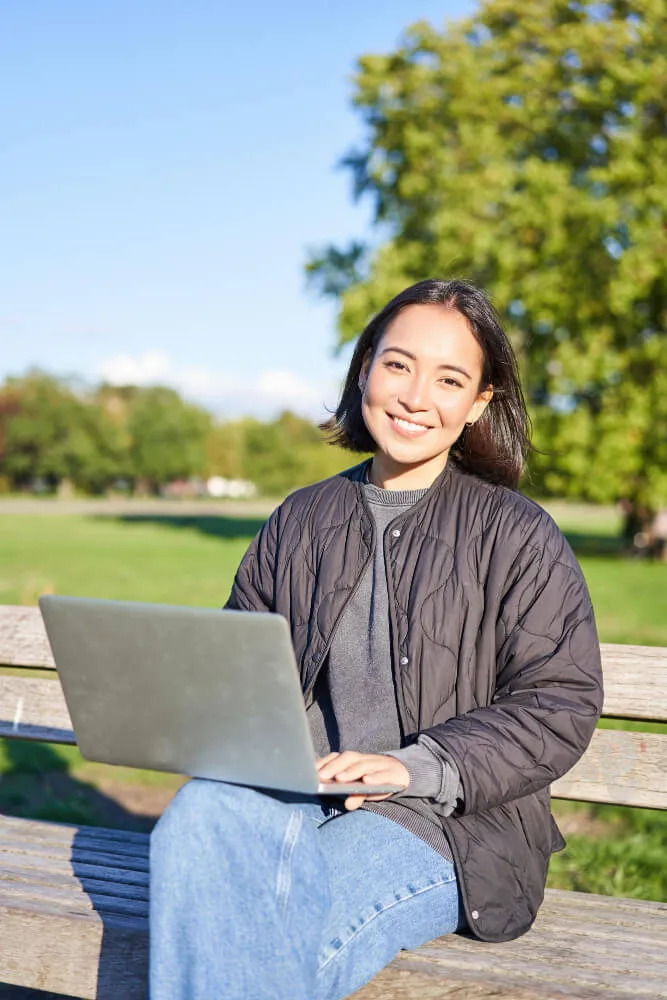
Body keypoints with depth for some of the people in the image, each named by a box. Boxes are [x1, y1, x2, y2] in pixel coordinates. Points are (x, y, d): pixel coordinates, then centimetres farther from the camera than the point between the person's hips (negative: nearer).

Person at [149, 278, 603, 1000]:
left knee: (290, 935, -33)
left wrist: (414, 766, -16)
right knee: (196, 818, -32)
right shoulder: (300, 521, 17)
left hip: (448, 823, -3)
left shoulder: (516, 534, 3)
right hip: (299, 796, 4)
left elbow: (561, 704, -3)